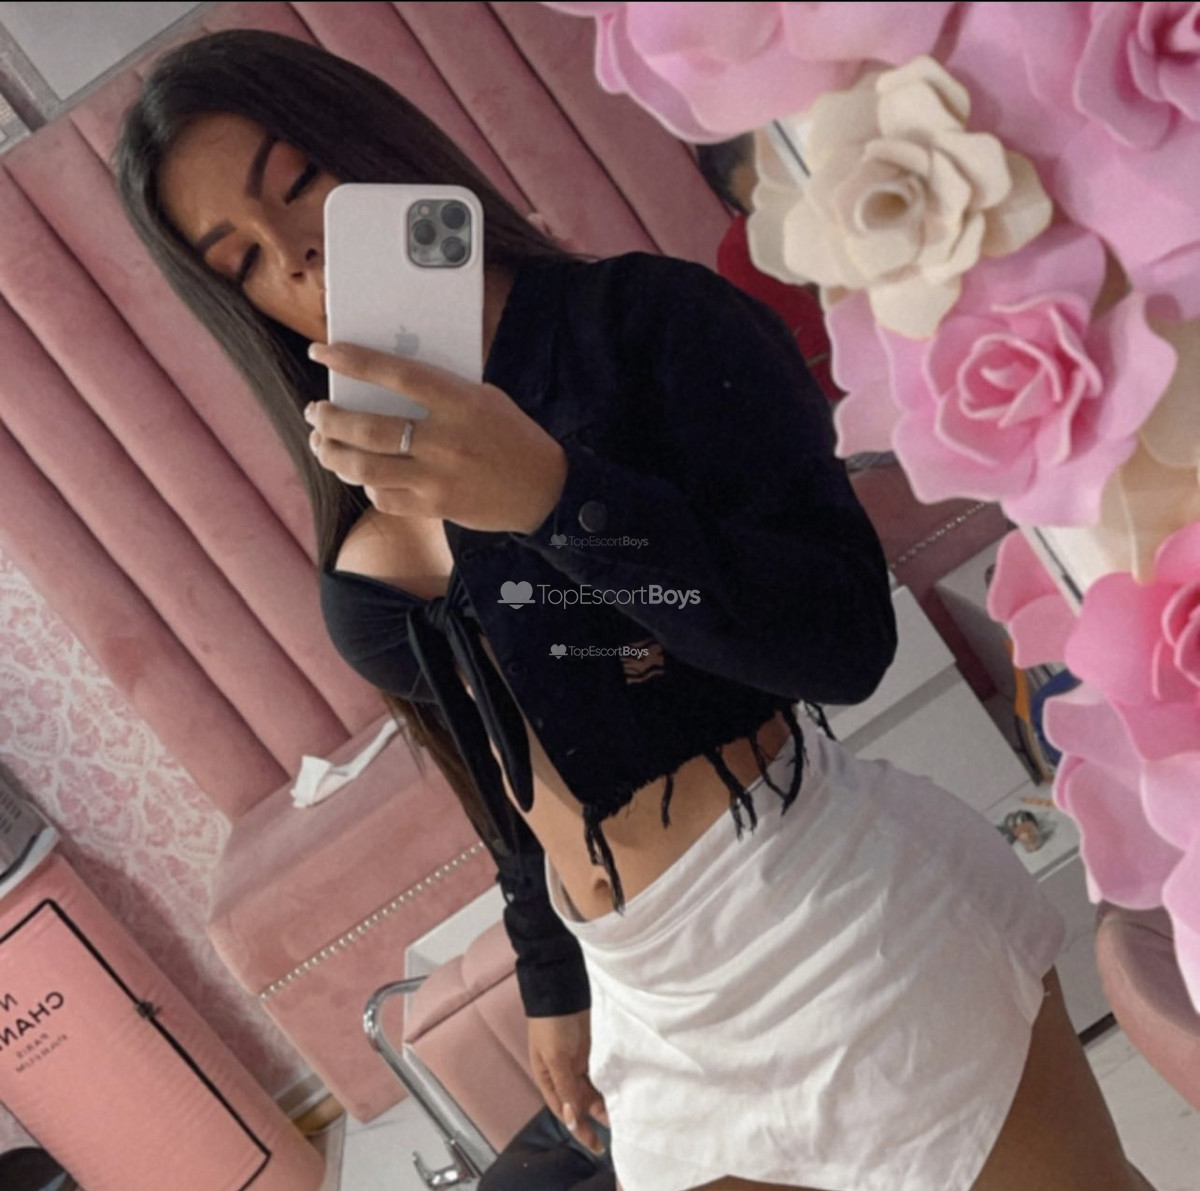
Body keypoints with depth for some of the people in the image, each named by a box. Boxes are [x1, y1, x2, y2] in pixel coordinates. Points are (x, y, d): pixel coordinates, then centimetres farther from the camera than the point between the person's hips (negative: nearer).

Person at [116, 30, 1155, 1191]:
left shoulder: (642, 319, -10)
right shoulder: (362, 528, 7)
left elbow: (847, 640, -20)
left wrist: (557, 496, -30)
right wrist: (552, 983, 23)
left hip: (852, 922, -5)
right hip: (652, 1001, 6)